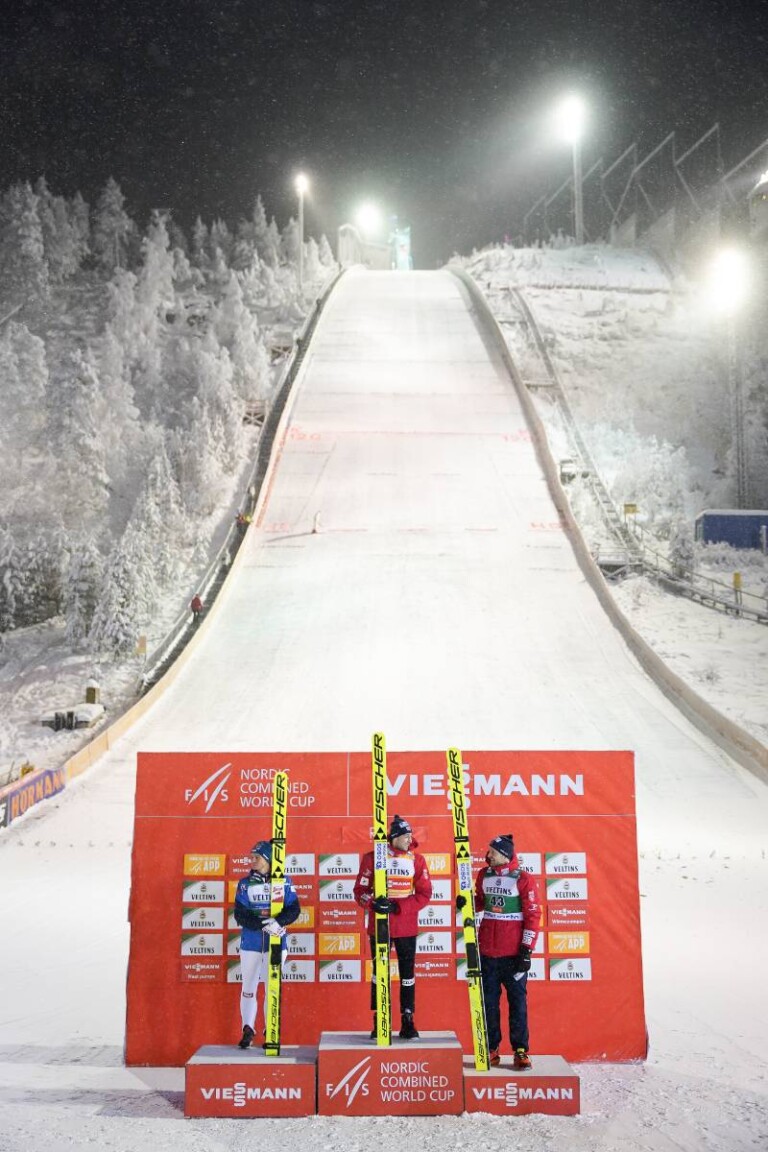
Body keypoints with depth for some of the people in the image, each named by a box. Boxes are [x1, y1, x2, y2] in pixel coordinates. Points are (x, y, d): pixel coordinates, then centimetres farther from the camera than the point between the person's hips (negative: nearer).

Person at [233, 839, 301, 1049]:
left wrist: (278, 922, -24)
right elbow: (240, 914, -6)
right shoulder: (245, 883, 3)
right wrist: (263, 925, -21)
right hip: (250, 943, 1)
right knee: (248, 987, 4)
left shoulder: (284, 882, 0)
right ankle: (248, 1030, 15)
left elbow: (294, 910, -5)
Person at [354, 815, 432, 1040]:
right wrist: (373, 903, -24)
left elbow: (424, 894, -5)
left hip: (407, 926, 1)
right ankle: (378, 1023, 18)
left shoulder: (417, 860, -1)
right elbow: (360, 891, -3)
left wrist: (397, 907, -17)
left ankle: (407, 1023, 17)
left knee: (407, 974, 6)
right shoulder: (372, 858, -4)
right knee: (379, 974, 8)